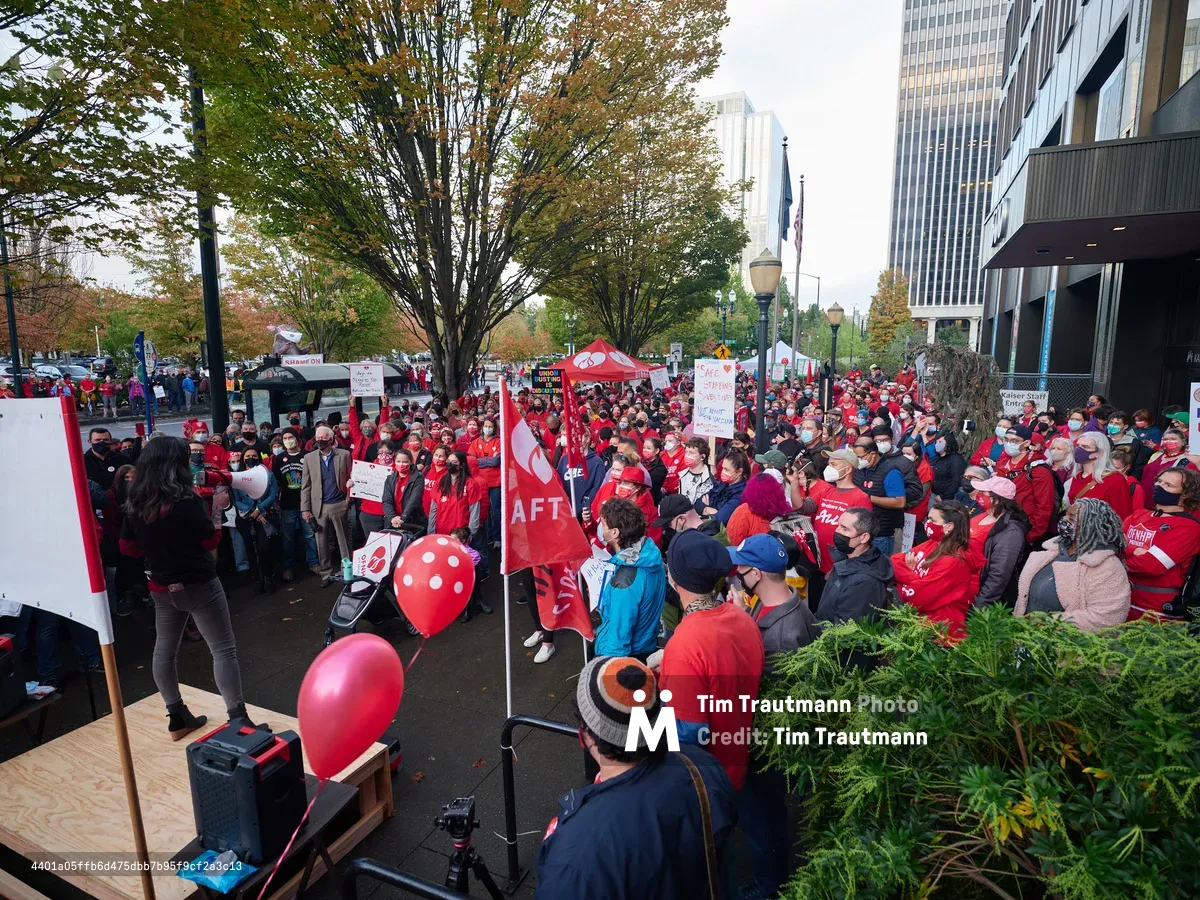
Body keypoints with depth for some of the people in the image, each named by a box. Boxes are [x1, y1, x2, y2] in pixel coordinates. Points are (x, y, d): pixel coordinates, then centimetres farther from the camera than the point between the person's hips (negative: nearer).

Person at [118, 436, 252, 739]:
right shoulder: (185, 499, -21)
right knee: (223, 649, -1)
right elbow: (211, 541, -13)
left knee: (164, 650, 19)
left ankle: (177, 717, 29)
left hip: (160, 587, 7)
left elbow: (128, 548, 8)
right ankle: (238, 718, -2)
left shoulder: (134, 502, -1)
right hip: (197, 585, -7)